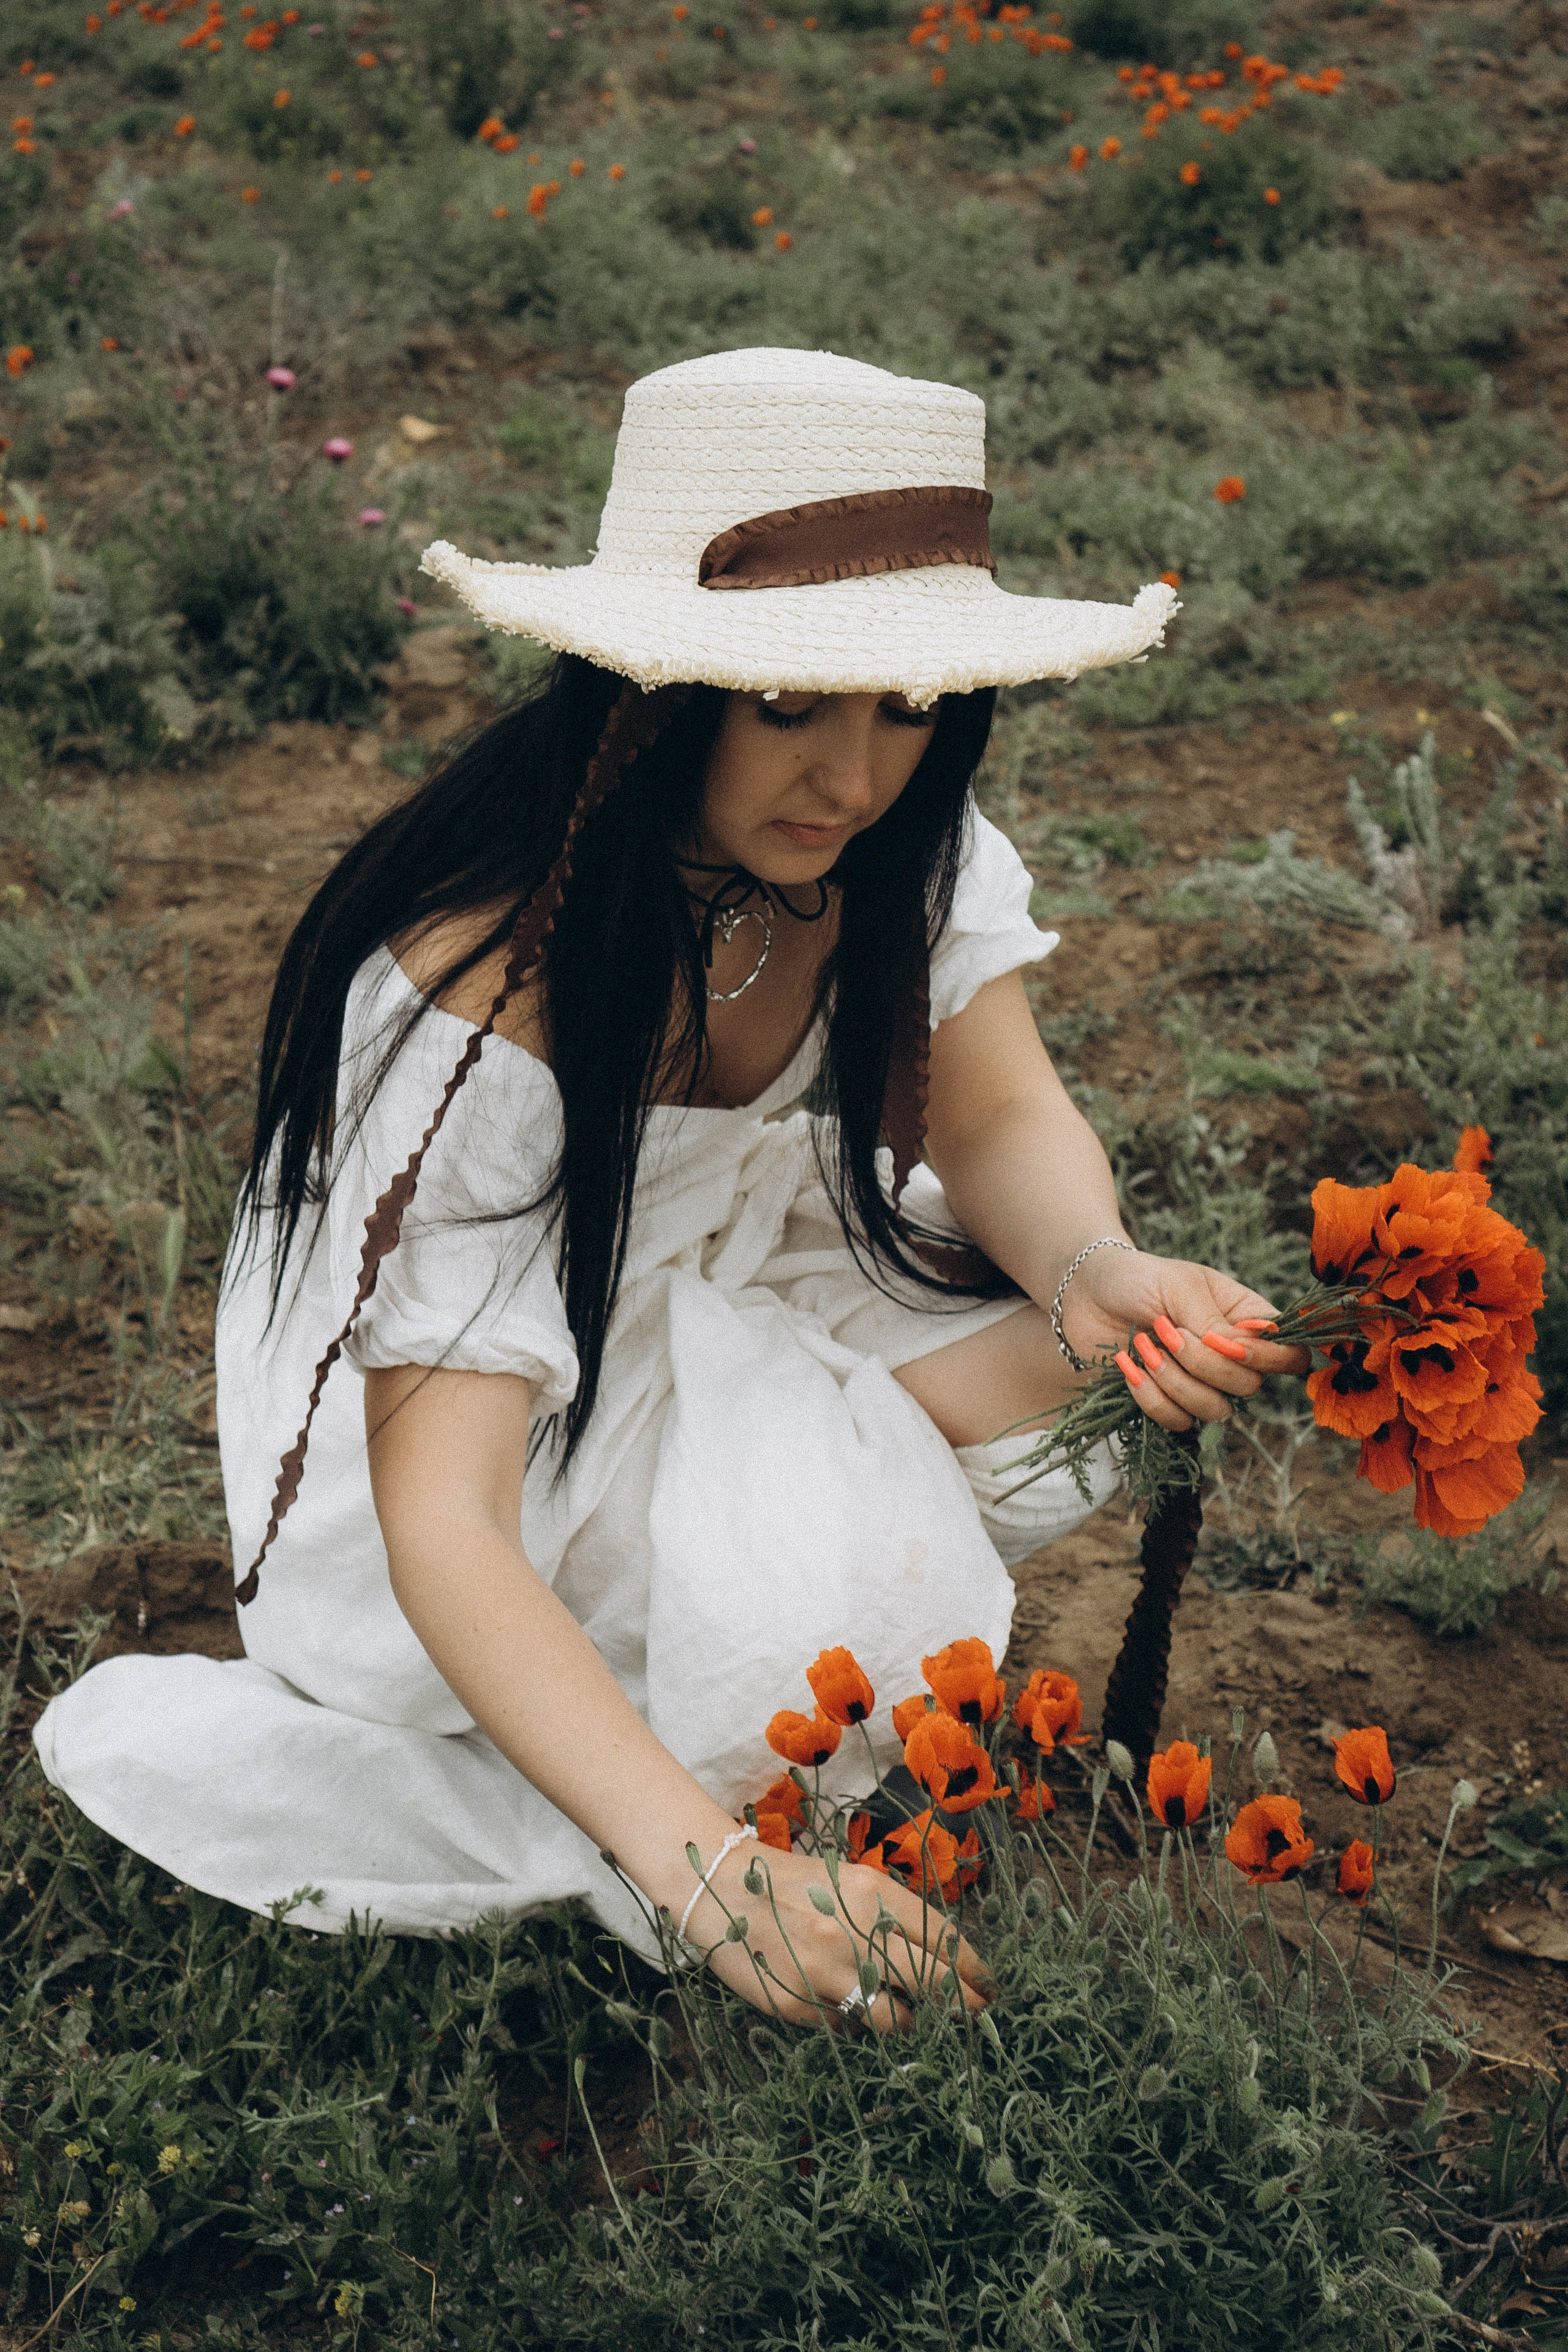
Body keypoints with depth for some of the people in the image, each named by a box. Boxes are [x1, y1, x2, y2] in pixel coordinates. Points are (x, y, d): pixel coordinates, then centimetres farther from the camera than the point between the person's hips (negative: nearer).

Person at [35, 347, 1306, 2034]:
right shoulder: (473, 994, -36)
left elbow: (998, 1116, -18)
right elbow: (443, 1526, -40)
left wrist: (1100, 1272, -43)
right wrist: (708, 1867, -53)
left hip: (739, 1297, 6)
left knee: (1112, 1358, -19)